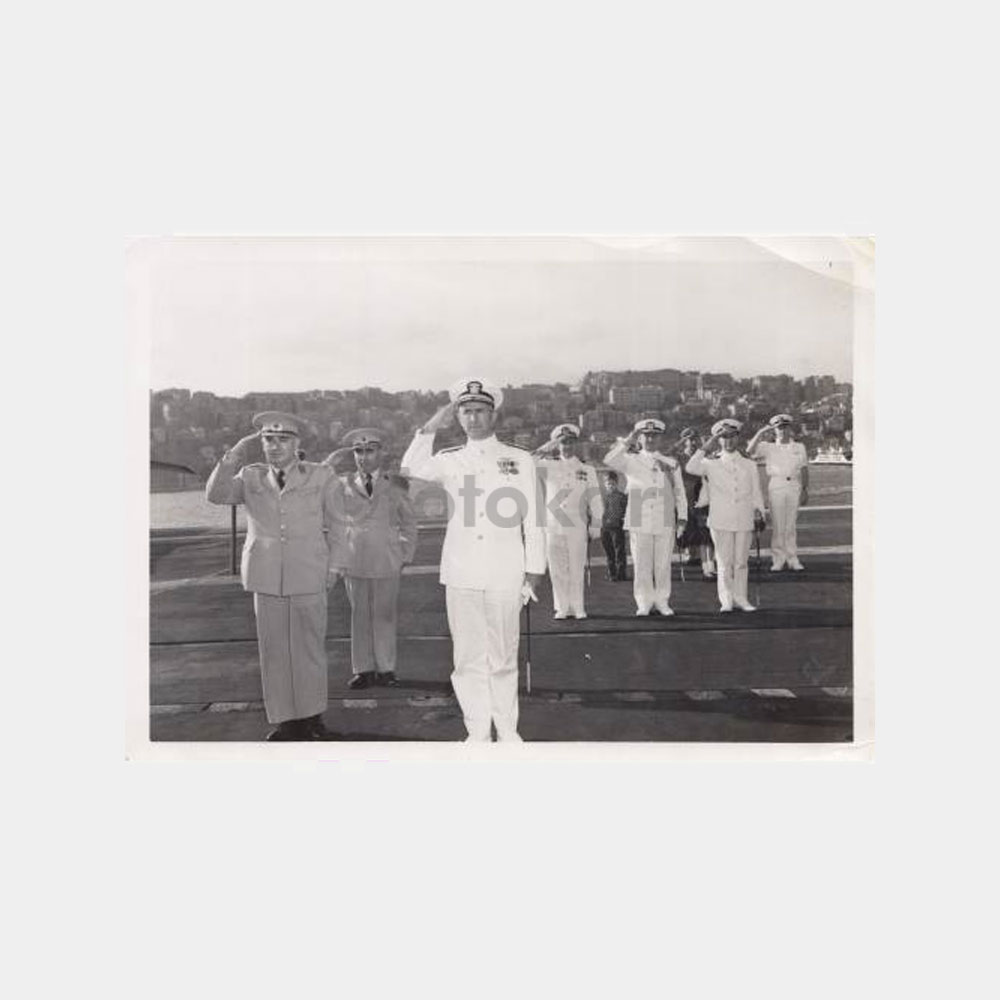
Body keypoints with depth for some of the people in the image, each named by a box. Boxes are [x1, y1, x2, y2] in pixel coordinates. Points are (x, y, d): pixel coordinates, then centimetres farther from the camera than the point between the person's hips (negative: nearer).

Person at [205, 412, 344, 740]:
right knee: (273, 649, 5)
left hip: (308, 577, -1)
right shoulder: (250, 476, 10)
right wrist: (235, 454, -12)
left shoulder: (320, 476, 5)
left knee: (309, 647, 5)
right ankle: (284, 719, 16)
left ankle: (311, 716, 19)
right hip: (266, 577, 2)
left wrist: (333, 567, 3)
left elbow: (335, 524, 8)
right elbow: (215, 494, -5)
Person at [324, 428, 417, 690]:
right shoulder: (343, 484, 8)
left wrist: (406, 555, 6)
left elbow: (408, 522, 13)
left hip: (387, 562, -1)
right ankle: (362, 669, 14)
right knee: (359, 615, 5)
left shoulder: (395, 484, 7)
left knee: (384, 615, 5)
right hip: (354, 560, 1)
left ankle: (385, 669, 14)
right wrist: (329, 462, -6)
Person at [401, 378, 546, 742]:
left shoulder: (520, 460, 6)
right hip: (461, 574, 1)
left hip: (505, 575, -1)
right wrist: (431, 428, -12)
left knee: (504, 657, 7)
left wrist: (534, 570, 3)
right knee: (468, 657, 6)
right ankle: (477, 732, 19)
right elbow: (410, 472, -11)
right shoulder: (449, 460, 8)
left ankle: (507, 728, 22)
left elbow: (532, 519, 6)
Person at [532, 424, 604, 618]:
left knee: (577, 570, 1)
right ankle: (562, 608, 11)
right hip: (553, 527, 1)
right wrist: (547, 448, 0)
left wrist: (595, 528, 4)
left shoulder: (588, 470, 9)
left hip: (578, 529, -1)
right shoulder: (549, 468, 10)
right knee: (557, 570, 2)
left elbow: (595, 501, 8)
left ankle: (577, 608, 11)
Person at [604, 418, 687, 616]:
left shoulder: (671, 463, 13)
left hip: (665, 523, 1)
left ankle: (662, 601, 15)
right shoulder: (631, 461, 7)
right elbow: (609, 460, -12)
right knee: (641, 564, -1)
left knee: (663, 564, 4)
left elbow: (679, 492, 12)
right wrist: (628, 442, -17)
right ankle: (644, 603, 8)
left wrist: (682, 517, 4)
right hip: (639, 523, -1)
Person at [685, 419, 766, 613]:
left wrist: (758, 511, -1)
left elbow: (756, 493, 15)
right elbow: (691, 468, -12)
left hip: (744, 520, 2)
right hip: (721, 520, -2)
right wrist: (707, 447, -11)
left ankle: (740, 598, 15)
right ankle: (726, 600, 10)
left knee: (741, 562, 5)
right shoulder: (712, 464, 7)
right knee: (724, 562, 1)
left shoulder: (749, 465, 15)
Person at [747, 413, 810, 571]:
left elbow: (804, 469, 14)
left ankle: (793, 559, 8)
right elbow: (750, 451, -8)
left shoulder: (799, 447, 16)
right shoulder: (768, 447, 9)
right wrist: (761, 432, -7)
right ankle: (778, 560, 3)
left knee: (791, 525, 3)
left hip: (794, 487, 2)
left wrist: (805, 490, 7)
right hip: (776, 487, -1)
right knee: (777, 525, -2)